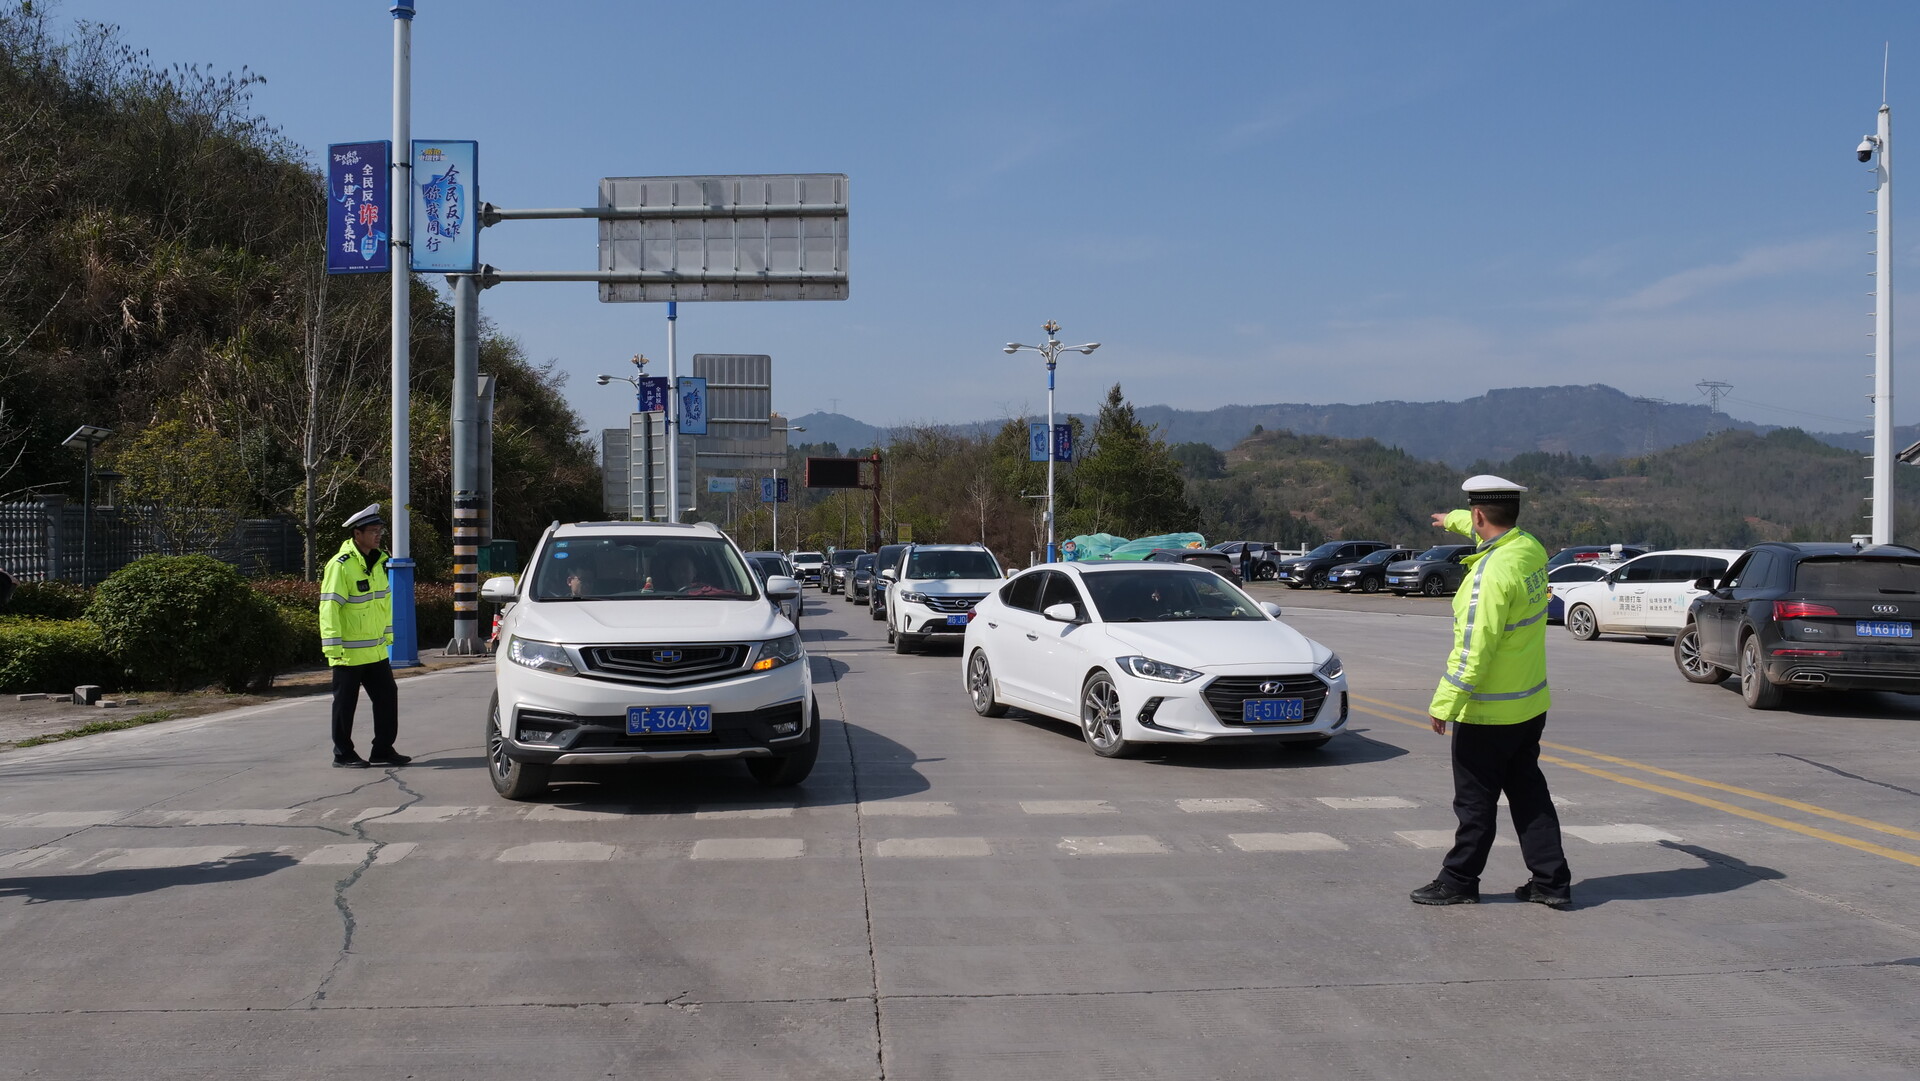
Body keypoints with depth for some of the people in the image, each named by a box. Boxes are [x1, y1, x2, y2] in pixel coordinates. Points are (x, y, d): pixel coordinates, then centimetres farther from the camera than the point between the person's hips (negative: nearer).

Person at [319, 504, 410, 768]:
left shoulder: (378, 561, 10)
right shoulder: (340, 565, -16)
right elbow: (329, 606, -19)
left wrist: (388, 634, 20)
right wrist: (333, 646, -22)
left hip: (376, 650, 8)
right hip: (348, 652, -8)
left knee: (387, 696, 9)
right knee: (345, 703, 4)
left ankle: (383, 749, 19)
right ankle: (343, 754, 16)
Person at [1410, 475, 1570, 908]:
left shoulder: (1493, 571, -25)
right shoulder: (1531, 548, 1)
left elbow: (1474, 649, -26)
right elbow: (1494, 531, 27)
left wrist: (1444, 703, -20)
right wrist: (1453, 520, 45)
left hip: (1487, 711, -8)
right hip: (1531, 703, 8)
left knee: (1475, 801, 4)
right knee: (1529, 794, 15)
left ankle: (1459, 881, 16)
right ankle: (1551, 881, 19)